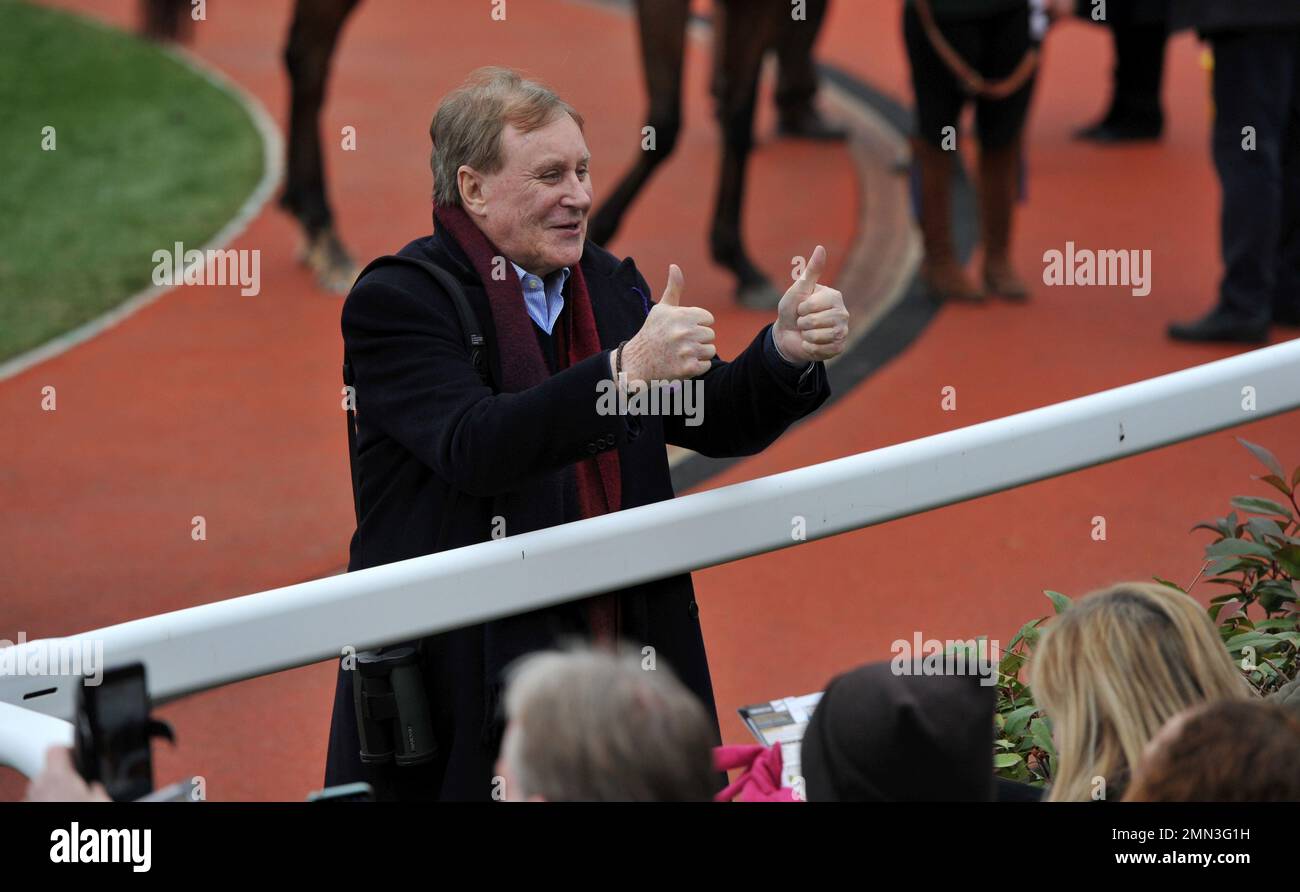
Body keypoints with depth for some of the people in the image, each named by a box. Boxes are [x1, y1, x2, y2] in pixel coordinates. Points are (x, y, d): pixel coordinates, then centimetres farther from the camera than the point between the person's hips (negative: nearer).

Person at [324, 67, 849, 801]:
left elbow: (718, 424, 11)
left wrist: (789, 350, -9)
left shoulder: (609, 284, 11)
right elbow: (473, 448, -25)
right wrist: (625, 371, -34)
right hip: (466, 681, -6)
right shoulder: (396, 301, -9)